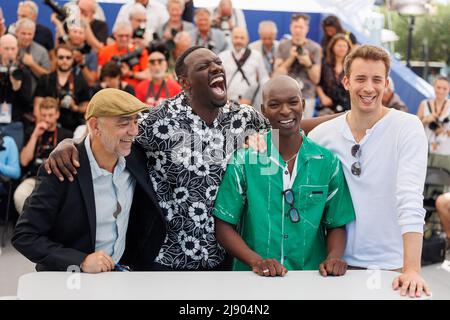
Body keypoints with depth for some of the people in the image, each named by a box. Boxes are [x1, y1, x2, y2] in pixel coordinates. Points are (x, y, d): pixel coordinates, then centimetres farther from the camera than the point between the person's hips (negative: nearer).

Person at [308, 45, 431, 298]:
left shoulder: (408, 127, -10)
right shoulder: (322, 135, -2)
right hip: (340, 262, 3)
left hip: (392, 265, -2)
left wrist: (412, 269, -27)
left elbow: (410, 201, -20)